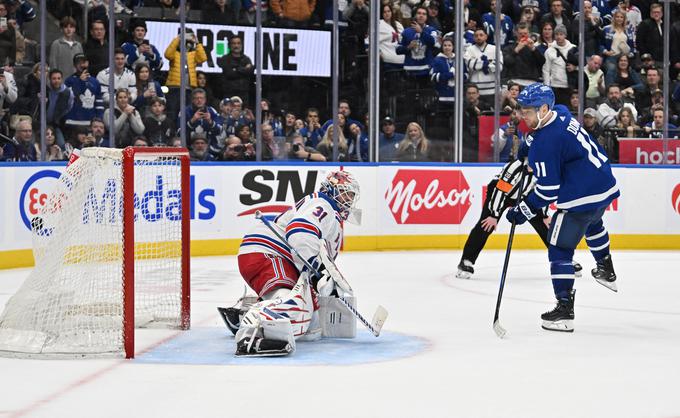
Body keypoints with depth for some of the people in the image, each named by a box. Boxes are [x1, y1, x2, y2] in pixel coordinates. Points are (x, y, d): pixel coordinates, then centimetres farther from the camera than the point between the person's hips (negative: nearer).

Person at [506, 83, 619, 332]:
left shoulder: (545, 143, -22)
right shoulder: (561, 113, 4)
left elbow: (548, 190, -19)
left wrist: (523, 211, -10)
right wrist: (534, 162, 19)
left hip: (581, 198, -10)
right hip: (606, 185, 10)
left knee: (560, 248, -3)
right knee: (592, 224, 38)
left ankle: (564, 309, -7)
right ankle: (606, 271, 58)